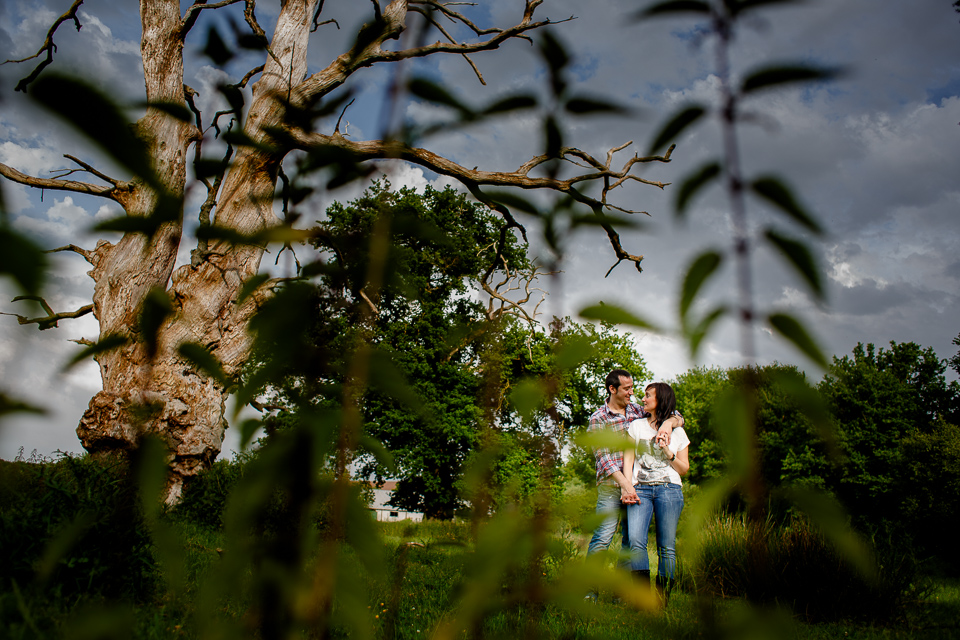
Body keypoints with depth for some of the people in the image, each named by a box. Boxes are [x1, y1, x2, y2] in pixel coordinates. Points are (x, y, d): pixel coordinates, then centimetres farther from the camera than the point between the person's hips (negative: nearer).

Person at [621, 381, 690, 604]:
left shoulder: (677, 431, 15)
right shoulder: (636, 426, 17)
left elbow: (684, 469, 14)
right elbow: (628, 459, 11)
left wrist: (668, 452, -2)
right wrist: (627, 486, -4)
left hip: (669, 489, 0)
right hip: (640, 489, 1)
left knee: (666, 547, -5)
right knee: (635, 540, -18)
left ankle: (662, 599, 3)